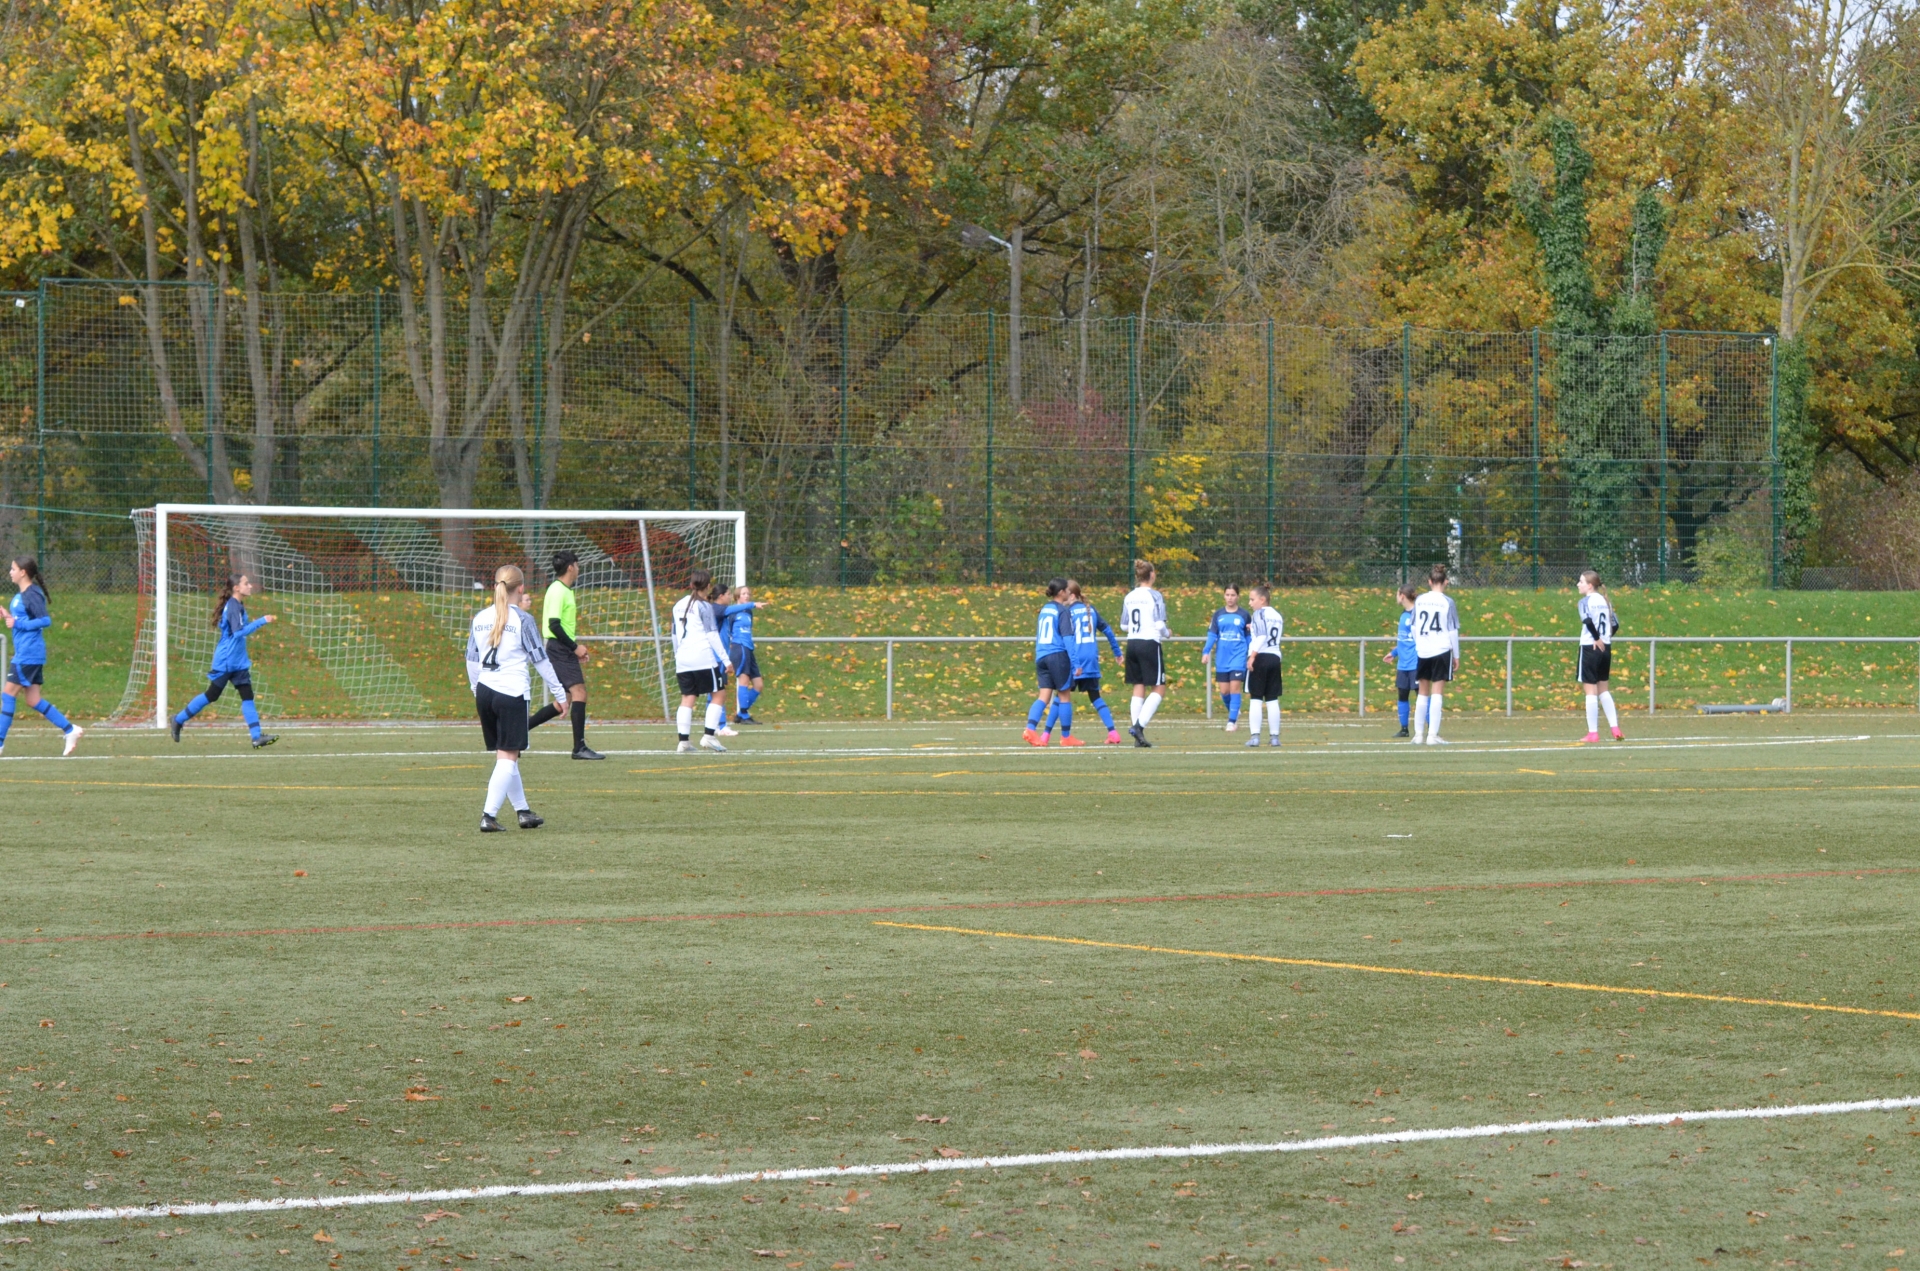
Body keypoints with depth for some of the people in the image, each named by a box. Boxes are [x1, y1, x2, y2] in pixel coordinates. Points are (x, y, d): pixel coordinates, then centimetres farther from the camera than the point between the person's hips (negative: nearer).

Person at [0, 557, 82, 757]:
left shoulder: (32, 595, -14)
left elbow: (45, 620, -20)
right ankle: (70, 730, 11)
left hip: (28, 655, -10)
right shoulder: (20, 595, 14)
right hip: (24, 653, 10)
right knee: (33, 699, 9)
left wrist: (18, 623, -20)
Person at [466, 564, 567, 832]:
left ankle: (523, 811, 25)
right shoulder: (523, 620, -6)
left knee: (504, 756, 15)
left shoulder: (480, 619, 9)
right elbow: (540, 660, -3)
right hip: (512, 693, -6)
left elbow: (471, 659, 16)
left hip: (485, 691, 6)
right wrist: (560, 694, 5)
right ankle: (488, 816, -12)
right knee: (507, 757, -3)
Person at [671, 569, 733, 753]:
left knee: (687, 698, 6)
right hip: (703, 657, -6)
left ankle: (684, 741, -2)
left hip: (683, 659, 6)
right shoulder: (703, 606, -4)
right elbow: (712, 634, -7)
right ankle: (709, 736, -9)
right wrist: (726, 660, -6)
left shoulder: (679, 605, 16)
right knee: (719, 694, 1)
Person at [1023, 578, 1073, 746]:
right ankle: (1067, 736, 8)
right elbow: (1067, 636, -13)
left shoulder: (1044, 609, 15)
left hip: (1040, 656, 6)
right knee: (1064, 696, 3)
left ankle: (1030, 729, -18)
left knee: (1044, 696, 2)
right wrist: (1075, 661, -15)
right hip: (1058, 656, -6)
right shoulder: (1062, 610, -6)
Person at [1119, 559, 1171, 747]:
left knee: (1138, 688, 10)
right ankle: (1139, 725, -15)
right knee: (1159, 689, 2)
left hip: (1132, 644, 6)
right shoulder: (1155, 596, -9)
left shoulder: (1129, 597, 8)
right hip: (1150, 644, -6)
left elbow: (1123, 625, 13)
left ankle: (1138, 737, 6)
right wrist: (1167, 633, 7)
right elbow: (1159, 624, -13)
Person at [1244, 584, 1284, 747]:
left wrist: (1252, 656, -18)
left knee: (1255, 699, -3)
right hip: (1275, 658, 6)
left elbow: (1261, 637, -17)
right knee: (1272, 700, 9)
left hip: (1260, 658, -6)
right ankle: (1275, 736, 8)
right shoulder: (1277, 616, 15)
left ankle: (1255, 736, -8)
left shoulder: (1259, 614, -5)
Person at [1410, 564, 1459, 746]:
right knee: (1436, 693, -3)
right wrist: (1456, 656, 3)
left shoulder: (1420, 601, 4)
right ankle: (1433, 735, -7)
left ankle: (1418, 733, 12)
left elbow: (1414, 628, 10)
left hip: (1422, 652, 3)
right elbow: (1453, 631, -3)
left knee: (1423, 693, 12)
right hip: (1442, 650, -3)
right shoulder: (1448, 602, -5)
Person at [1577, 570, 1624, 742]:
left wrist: (1597, 638, -16)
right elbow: (1615, 624, 12)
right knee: (1604, 690, 16)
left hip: (1590, 648, -7)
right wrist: (1605, 638, 12)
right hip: (1606, 649, 7)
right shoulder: (1604, 600, 10)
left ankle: (1593, 733, 0)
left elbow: (1588, 620, -27)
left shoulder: (1585, 601, -10)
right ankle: (1615, 729, 11)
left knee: (1591, 691, -1)